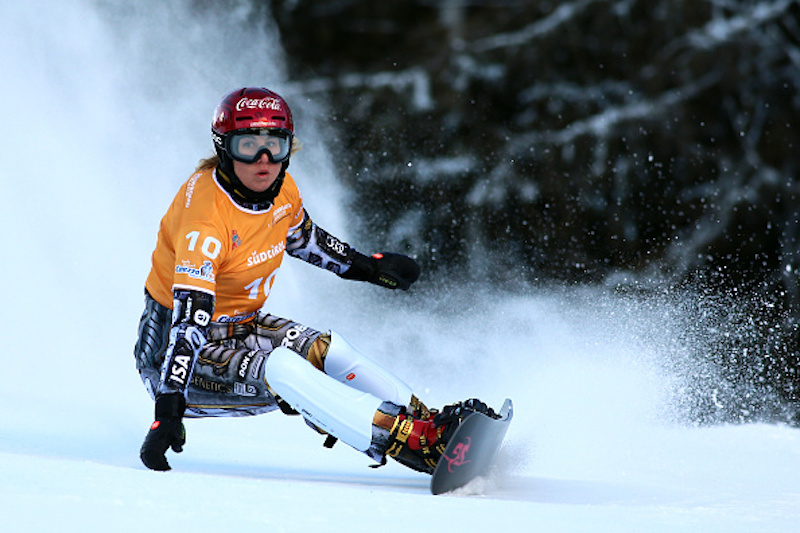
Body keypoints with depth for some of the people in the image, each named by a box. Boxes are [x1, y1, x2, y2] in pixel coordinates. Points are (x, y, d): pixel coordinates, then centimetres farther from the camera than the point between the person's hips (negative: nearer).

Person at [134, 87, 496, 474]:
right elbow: (188, 319, -36)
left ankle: (427, 421, -11)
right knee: (278, 369, -27)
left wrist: (369, 267, 25)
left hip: (238, 327, 8)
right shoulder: (206, 214, -30)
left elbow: (302, 236, 19)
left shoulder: (281, 189, -6)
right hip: (179, 350, -8)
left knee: (325, 351, -10)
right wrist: (168, 410, -41)